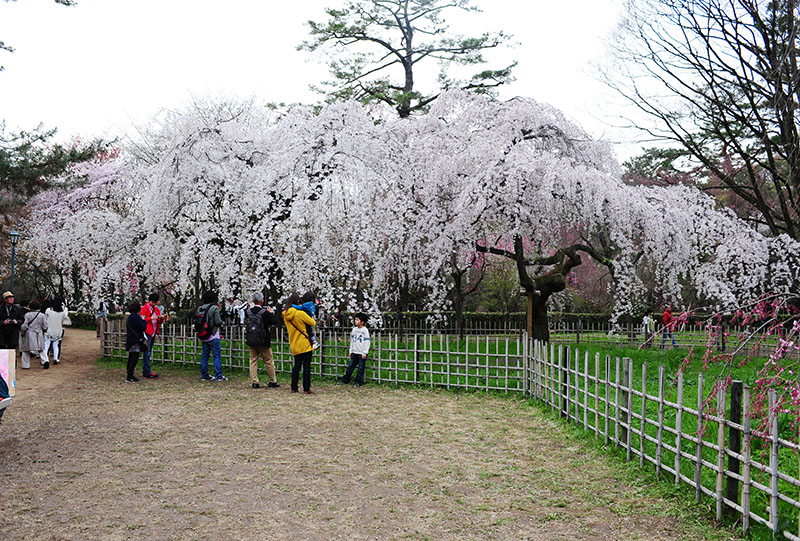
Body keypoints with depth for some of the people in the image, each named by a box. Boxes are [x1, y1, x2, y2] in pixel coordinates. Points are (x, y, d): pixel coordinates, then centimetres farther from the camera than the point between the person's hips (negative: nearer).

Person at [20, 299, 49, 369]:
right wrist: (43, 331, 20)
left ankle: (26, 365, 13)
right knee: (41, 350, 13)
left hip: (29, 335, -2)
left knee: (26, 350, 10)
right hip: (39, 335, 2)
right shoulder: (42, 315, -3)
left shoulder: (27, 315, -10)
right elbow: (45, 327, -1)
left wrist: (22, 332, 8)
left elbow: (24, 326, -9)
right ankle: (45, 361, -7)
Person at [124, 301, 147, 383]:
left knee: (131, 359, 16)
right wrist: (144, 320, -3)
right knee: (134, 359, -6)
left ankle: (129, 375, 23)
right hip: (135, 341, -10)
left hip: (130, 341, 10)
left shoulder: (130, 317, 11)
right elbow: (143, 328, -18)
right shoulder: (136, 317, -19)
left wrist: (142, 320, 10)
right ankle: (129, 378, -6)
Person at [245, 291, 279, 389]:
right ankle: (272, 382, 15)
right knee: (269, 361, 8)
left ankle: (254, 382, 7)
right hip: (263, 342, -3)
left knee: (253, 361, 10)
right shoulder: (265, 312, -15)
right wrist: (272, 312, 4)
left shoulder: (248, 312, -4)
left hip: (251, 342, 3)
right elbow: (274, 321, -11)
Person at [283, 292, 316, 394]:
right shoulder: (300, 313, -15)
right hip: (304, 344, -6)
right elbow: (312, 323, -10)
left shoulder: (286, 315, 5)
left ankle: (294, 388, 13)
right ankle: (306, 389, -1)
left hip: (294, 345, 6)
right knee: (306, 366, -1)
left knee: (297, 365, 14)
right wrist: (312, 319, 12)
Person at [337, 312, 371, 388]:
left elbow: (367, 342, -9)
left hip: (361, 353, -5)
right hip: (354, 352, 5)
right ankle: (345, 380, 16)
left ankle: (358, 382, 10)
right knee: (350, 366, 9)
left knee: (361, 368, 2)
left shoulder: (365, 330, -8)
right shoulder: (354, 329, 10)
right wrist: (351, 351, 15)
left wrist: (365, 353, -12)